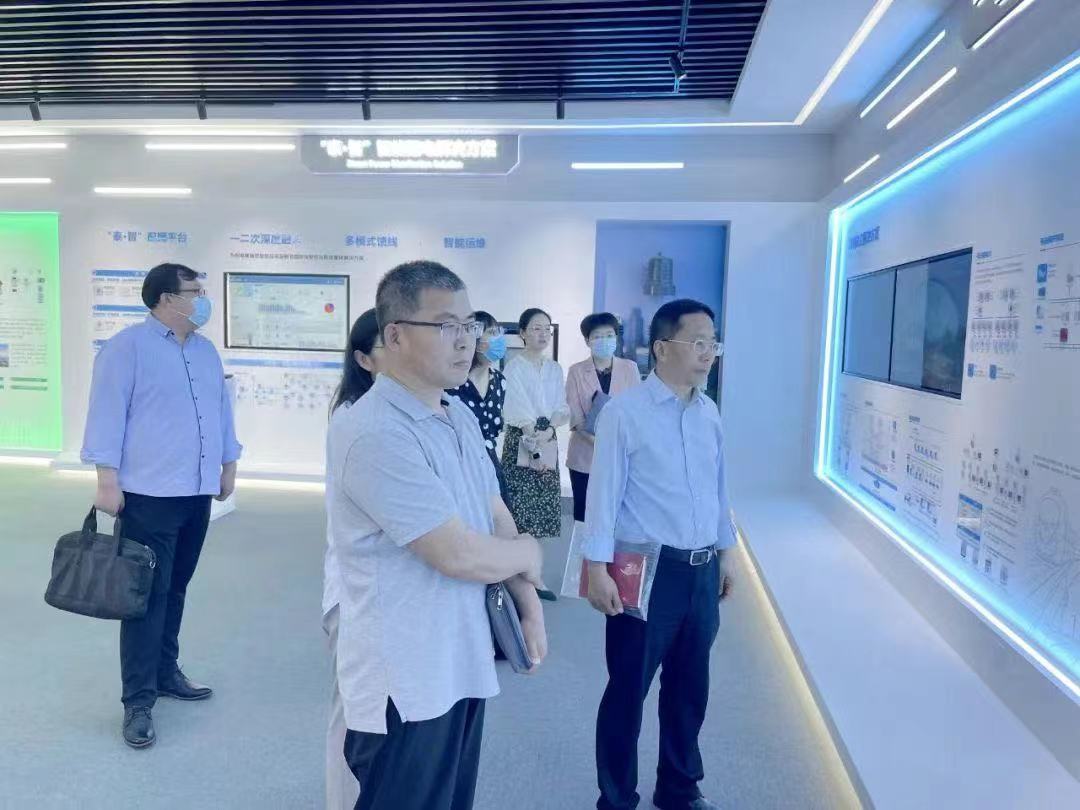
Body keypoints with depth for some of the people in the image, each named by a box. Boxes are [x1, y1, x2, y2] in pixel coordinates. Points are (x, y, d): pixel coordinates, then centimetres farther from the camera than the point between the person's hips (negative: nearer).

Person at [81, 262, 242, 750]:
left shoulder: (206, 351, 14)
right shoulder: (127, 347, -7)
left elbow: (221, 409, 20)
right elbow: (108, 414, -11)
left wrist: (228, 465, 19)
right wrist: (107, 481, -15)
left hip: (197, 493, 7)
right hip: (150, 494, -6)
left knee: (175, 589, 14)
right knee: (148, 595, -4)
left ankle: (166, 673, 27)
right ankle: (138, 701, 5)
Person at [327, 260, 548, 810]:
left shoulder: (459, 416, 6)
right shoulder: (374, 434, -25)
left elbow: (497, 516, 10)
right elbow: (460, 555, -25)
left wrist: (528, 605, 1)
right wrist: (528, 554, -6)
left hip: (462, 665, 8)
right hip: (405, 682, -8)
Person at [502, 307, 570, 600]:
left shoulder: (555, 369, 12)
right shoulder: (514, 368, -5)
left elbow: (564, 411, 7)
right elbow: (520, 414, -11)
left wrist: (547, 428, -12)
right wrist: (535, 446, -15)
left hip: (549, 447, 5)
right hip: (521, 447, -5)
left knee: (541, 514, 7)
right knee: (519, 512, -6)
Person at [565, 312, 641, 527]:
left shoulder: (630, 368, 6)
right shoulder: (576, 371, 4)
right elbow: (574, 414, -4)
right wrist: (597, 441, -17)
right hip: (585, 456, 0)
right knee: (583, 512, 4)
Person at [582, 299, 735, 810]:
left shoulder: (709, 412, 7)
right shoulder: (624, 412, -11)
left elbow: (718, 487, 14)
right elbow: (604, 492, -12)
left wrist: (725, 554, 18)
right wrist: (597, 568, -14)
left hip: (702, 570, 6)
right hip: (648, 571, -6)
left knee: (689, 687, 19)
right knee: (628, 690, 7)